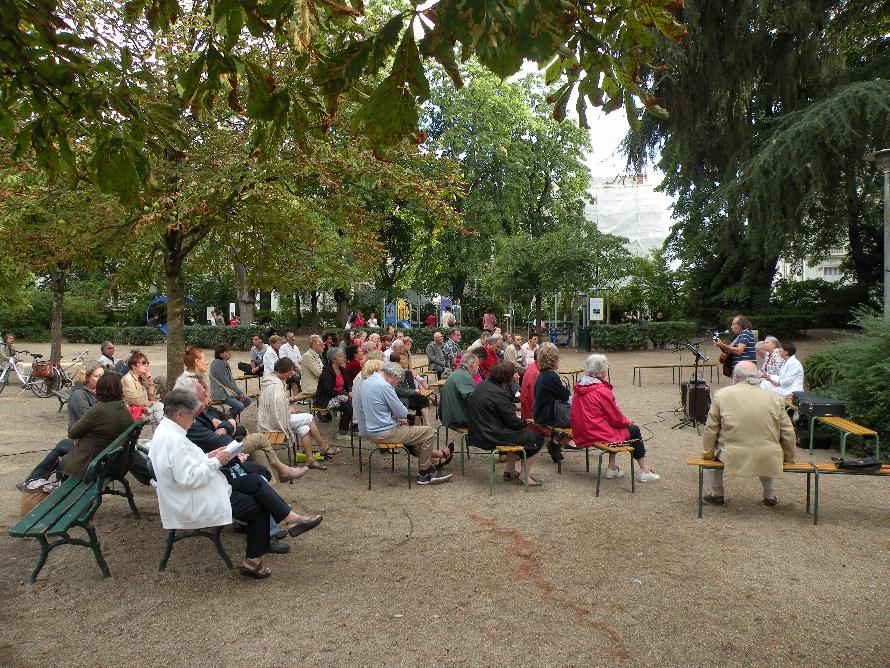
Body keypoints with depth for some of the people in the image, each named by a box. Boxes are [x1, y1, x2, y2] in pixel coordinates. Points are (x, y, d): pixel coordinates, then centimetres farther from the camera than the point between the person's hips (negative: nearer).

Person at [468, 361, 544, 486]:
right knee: (536, 438, 1)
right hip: (491, 437, -10)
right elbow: (513, 422, -16)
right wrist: (524, 422, 2)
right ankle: (524, 475, 10)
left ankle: (510, 471, 30)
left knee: (515, 432, 30)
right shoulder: (498, 394, -24)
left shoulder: (482, 385, 5)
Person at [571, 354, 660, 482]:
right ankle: (645, 471, 19)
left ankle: (612, 468, 23)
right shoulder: (602, 391, -21)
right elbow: (616, 418, -12)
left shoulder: (579, 388, 3)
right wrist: (627, 422, 11)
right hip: (598, 435, -8)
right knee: (634, 430, 10)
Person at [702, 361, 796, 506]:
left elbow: (711, 430, -2)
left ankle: (717, 493, 30)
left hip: (732, 458, -2)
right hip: (767, 460, 3)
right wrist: (789, 457, 19)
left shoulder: (721, 395, -4)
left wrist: (708, 454, 8)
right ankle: (769, 495, 38)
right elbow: (788, 432, 6)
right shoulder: (774, 398, 3)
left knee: (714, 450, 27)